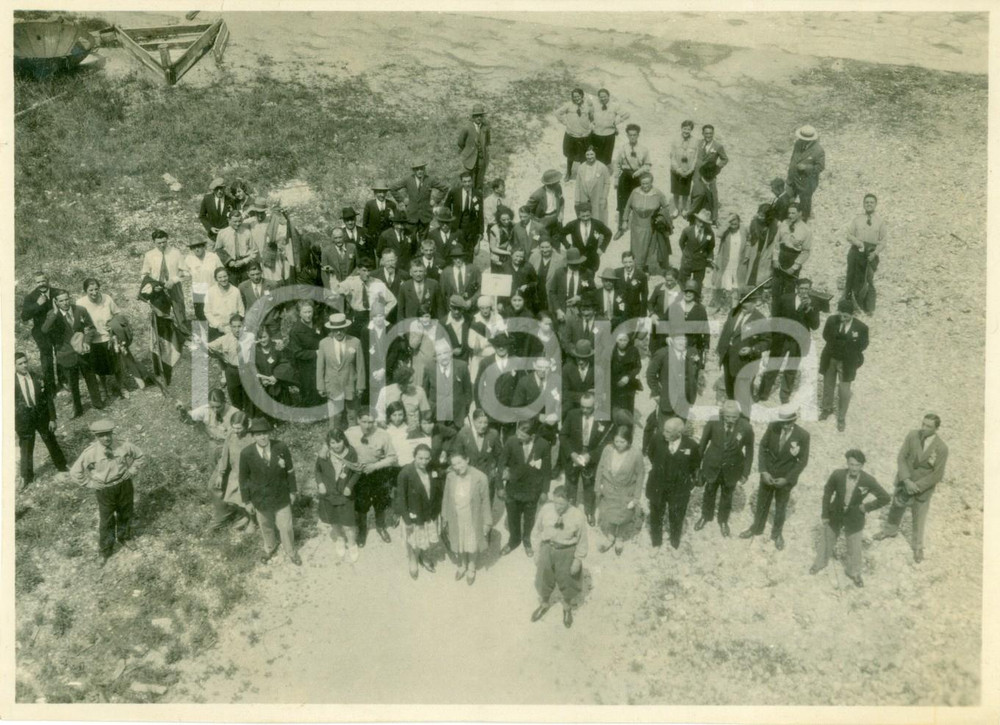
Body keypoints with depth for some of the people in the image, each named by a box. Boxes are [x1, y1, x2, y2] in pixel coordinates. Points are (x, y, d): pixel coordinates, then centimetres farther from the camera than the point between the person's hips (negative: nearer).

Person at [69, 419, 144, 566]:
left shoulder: (124, 446, -16)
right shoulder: (90, 452, -21)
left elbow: (141, 457, 2)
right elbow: (75, 472, -11)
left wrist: (130, 471, -7)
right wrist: (91, 484, -10)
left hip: (124, 486, 2)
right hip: (104, 491, -2)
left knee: (125, 514, 24)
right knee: (106, 521, 12)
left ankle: (123, 537, 53)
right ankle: (105, 551, 33)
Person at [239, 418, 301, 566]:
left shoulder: (281, 448, -20)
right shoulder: (246, 454, -21)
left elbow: (290, 471, -5)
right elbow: (244, 478, -8)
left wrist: (292, 491, 2)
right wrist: (247, 500, -1)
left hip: (281, 497, 0)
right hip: (260, 499, 0)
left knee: (286, 527, 13)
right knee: (266, 526, 23)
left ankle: (291, 552, 41)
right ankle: (269, 549, 52)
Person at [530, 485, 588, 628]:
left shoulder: (577, 516, -24)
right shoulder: (546, 509, -17)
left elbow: (582, 541, -12)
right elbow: (537, 530, -1)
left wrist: (578, 560, -9)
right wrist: (537, 550, 5)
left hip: (567, 553, -2)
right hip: (547, 549, 3)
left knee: (567, 581, 20)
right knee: (544, 578, 23)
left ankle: (567, 608, 50)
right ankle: (544, 604, 54)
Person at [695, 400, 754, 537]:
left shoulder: (746, 428, -27)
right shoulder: (713, 423, -26)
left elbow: (749, 451, -11)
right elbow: (702, 444, -10)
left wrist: (745, 473, -6)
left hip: (732, 469, 0)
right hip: (712, 466, 0)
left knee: (727, 496, 25)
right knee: (709, 493, 26)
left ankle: (723, 520, 52)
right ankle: (706, 516, 54)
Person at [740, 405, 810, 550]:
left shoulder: (803, 436, -22)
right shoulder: (772, 427, -18)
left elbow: (803, 460, -13)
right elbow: (762, 448, -7)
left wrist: (787, 479, -17)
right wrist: (763, 471, -14)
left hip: (785, 478, -2)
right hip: (768, 474, 2)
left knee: (780, 508, 19)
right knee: (762, 504, 21)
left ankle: (777, 534, 42)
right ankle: (756, 528, 45)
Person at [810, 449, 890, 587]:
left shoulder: (868, 481, -26)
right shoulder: (837, 475, -25)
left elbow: (885, 498, -14)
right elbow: (827, 492, -9)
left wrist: (867, 507, -15)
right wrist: (825, 514, -5)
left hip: (854, 519, -1)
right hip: (835, 514, 1)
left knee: (854, 547, 16)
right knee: (827, 540, 24)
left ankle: (854, 572, 44)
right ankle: (820, 563, 51)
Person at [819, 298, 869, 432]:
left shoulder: (861, 327, -17)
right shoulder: (832, 320, -11)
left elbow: (862, 346, -11)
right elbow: (826, 336, -9)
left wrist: (839, 339, -15)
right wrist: (849, 340, -14)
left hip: (847, 362, -3)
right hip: (830, 359, 3)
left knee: (844, 390, 3)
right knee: (828, 385, 20)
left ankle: (841, 418, 20)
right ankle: (827, 408, 44)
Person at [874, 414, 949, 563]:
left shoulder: (941, 448, -24)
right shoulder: (912, 435, -17)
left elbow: (937, 475, -19)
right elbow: (901, 458, -13)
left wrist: (917, 486, -21)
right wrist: (906, 481, -23)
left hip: (923, 488, -3)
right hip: (904, 482, 3)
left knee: (919, 519, 16)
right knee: (896, 509, 26)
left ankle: (918, 546, 41)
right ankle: (890, 530, 55)